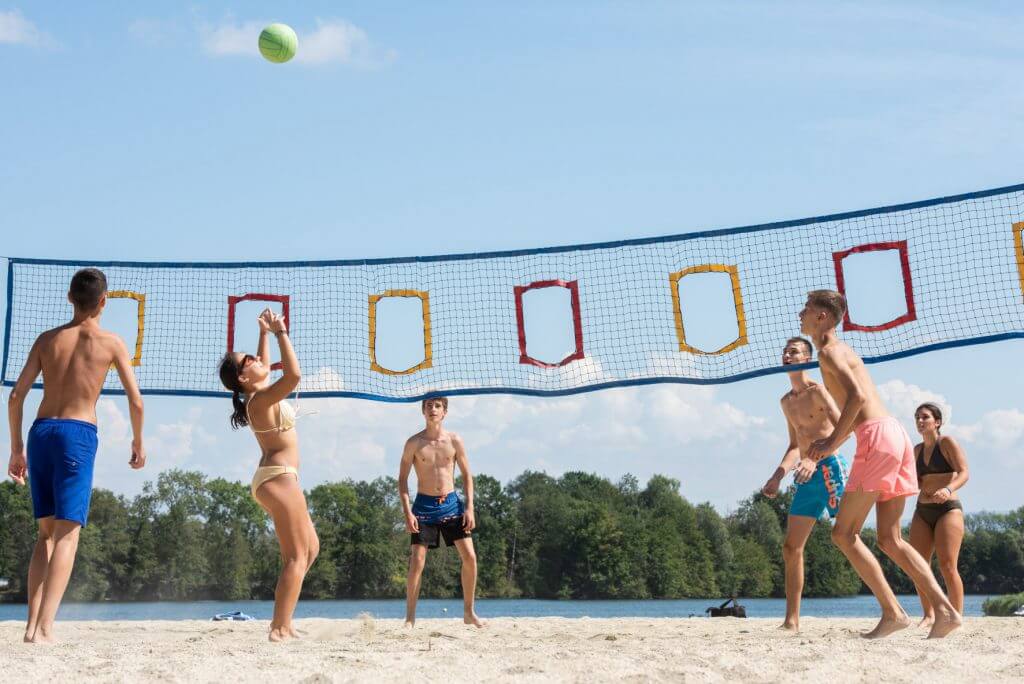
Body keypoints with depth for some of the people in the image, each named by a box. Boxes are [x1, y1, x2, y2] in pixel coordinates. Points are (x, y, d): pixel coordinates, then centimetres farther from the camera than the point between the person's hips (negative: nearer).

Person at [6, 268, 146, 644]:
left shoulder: (47, 338, 12)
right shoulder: (111, 343, 3)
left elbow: (16, 396, 8)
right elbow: (136, 401, 0)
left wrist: (16, 449, 14)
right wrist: (138, 442, 16)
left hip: (41, 431, 4)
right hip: (78, 433, -4)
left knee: (47, 532, 14)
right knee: (67, 532, -7)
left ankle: (32, 624, 8)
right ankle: (44, 628, -18)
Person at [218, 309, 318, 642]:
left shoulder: (258, 396, 11)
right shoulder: (261, 399, -16)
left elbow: (266, 366, 32)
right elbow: (293, 375, -33)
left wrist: (265, 334, 29)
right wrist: (280, 333, -25)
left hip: (275, 478, 11)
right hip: (279, 477, -11)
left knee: (310, 549, 17)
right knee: (296, 557, -10)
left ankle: (281, 619, 15)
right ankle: (281, 628, -16)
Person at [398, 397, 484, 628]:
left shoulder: (454, 441, 1)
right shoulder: (414, 443, -3)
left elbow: (467, 475, 7)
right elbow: (402, 479, -1)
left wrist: (469, 508, -3)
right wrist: (408, 513, -10)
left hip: (451, 504, 2)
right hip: (424, 506, -2)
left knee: (469, 557, -3)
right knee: (417, 561, -7)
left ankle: (469, 612, 11)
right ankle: (410, 617, 4)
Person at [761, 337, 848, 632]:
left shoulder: (817, 391, -6)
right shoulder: (786, 401, 19)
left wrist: (816, 458, -31)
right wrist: (778, 476, 16)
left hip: (828, 468, -8)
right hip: (806, 478, 8)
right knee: (791, 548, 5)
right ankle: (792, 620, 10)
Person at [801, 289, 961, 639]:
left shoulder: (829, 351, -4)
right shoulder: (844, 351, 26)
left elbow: (857, 395, -19)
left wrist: (833, 442, -13)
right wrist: (831, 441, 22)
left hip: (878, 438, -9)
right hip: (896, 435, 9)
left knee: (844, 533, -4)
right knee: (890, 539, 9)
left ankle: (893, 612, -8)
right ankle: (944, 610, 0)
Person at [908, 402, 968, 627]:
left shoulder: (947, 442, -5)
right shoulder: (918, 450, 13)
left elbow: (964, 473, -15)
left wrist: (948, 489, -33)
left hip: (948, 509, -6)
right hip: (922, 511, 6)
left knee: (947, 565, -15)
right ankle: (929, 615, 7)